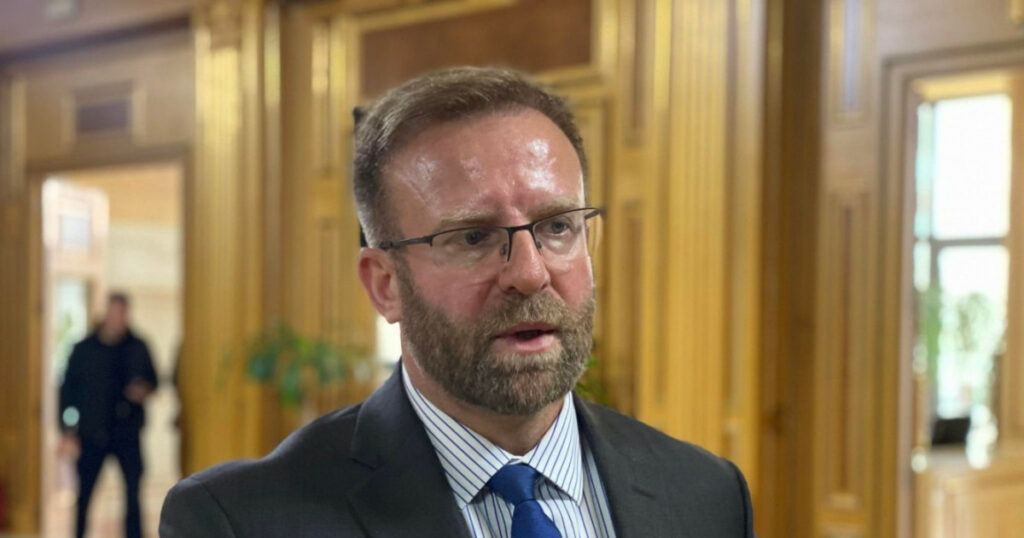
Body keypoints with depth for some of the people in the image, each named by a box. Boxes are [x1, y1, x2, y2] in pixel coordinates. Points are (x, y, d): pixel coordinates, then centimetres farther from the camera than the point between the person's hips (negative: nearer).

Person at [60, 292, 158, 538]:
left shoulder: (138, 347, 5)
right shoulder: (84, 349, 2)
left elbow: (152, 379, 16)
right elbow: (68, 390, 4)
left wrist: (144, 390, -8)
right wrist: (68, 431, -2)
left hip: (127, 432, 1)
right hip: (91, 434, 0)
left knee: (133, 492, -6)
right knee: (84, 495, 4)